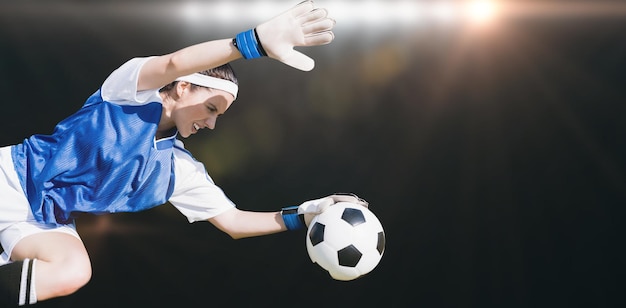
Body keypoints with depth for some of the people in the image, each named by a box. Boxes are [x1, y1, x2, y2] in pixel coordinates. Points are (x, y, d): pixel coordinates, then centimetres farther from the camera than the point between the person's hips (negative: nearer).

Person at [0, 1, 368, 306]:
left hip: (46, 220, 4)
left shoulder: (180, 171, 1)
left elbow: (234, 221, 4)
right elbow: (173, 64, -36)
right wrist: (258, 39, -50)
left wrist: (303, 215, -10)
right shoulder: (133, 89, -14)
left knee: (73, 272, -27)